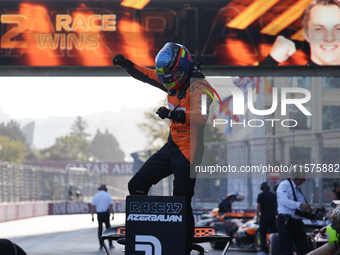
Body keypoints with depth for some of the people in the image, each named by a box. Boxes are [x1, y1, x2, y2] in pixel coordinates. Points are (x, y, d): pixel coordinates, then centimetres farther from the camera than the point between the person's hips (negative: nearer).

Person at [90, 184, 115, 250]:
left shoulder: (96, 196, 5)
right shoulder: (108, 195, 0)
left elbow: (92, 206, 0)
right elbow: (111, 205, -6)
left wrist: (92, 215, 1)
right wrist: (113, 214, -5)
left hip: (99, 214, 1)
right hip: (106, 213, -1)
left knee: (100, 229, 7)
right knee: (108, 228, 8)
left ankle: (101, 245, 3)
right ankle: (110, 244, 7)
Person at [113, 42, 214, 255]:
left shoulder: (198, 87, -18)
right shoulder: (174, 82, 9)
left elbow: (201, 116, -35)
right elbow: (146, 75, 20)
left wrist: (173, 114, -45)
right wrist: (126, 64, 3)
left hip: (188, 151, -9)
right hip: (172, 147, 9)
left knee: (182, 203, -7)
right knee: (137, 185, 8)